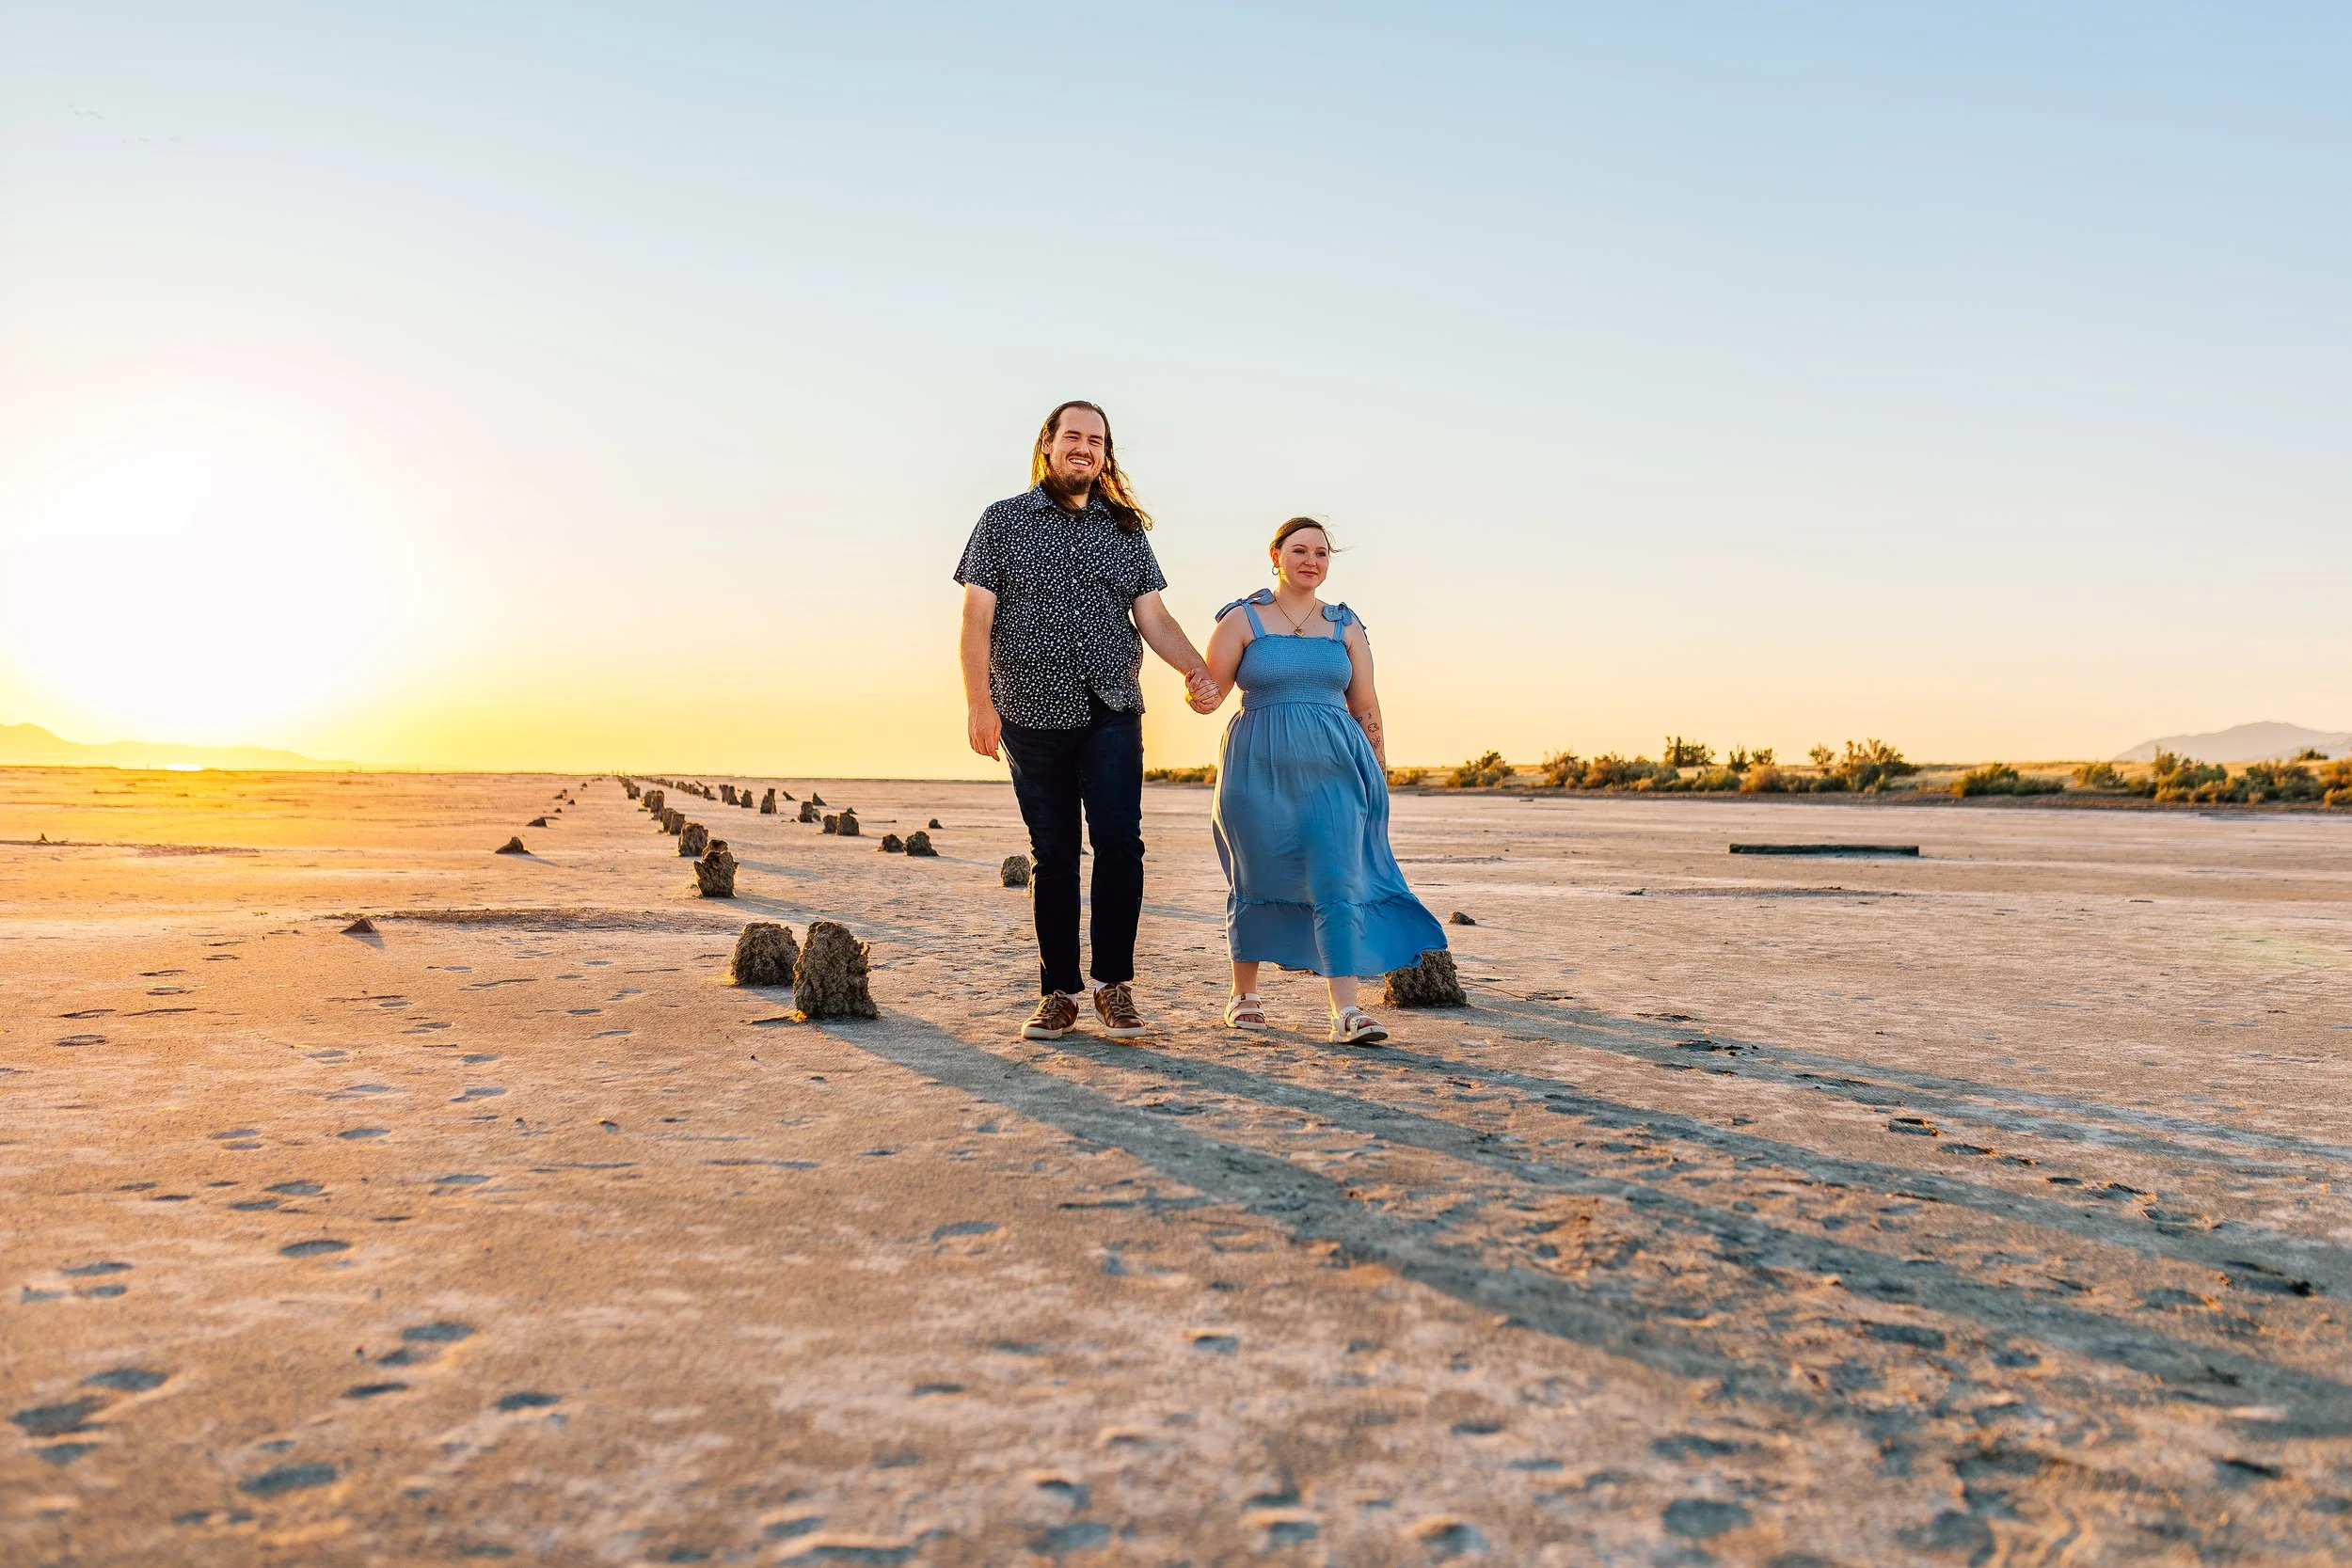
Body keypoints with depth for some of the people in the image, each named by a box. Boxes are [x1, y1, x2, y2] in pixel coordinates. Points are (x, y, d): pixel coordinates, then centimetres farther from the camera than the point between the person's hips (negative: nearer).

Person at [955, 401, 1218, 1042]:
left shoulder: (1125, 529, 16)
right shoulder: (1004, 521, 8)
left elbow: (1153, 617, 11)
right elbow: (977, 617, 2)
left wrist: (1197, 668, -8)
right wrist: (978, 702, -10)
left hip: (1112, 713, 1)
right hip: (1032, 714, -1)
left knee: (1119, 841, -11)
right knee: (1053, 854, 3)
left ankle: (1115, 984, 1)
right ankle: (1058, 992, 11)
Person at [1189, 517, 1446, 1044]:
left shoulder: (1345, 625, 11)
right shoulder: (1242, 620, 4)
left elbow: (1366, 706, 12)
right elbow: (1209, 691, 0)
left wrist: (1379, 777, 12)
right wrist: (1202, 698, -24)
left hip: (1334, 770, 1)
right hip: (1260, 769, -1)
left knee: (1336, 884, -10)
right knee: (1255, 883, 9)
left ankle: (1346, 1010, -12)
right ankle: (1244, 994, 26)